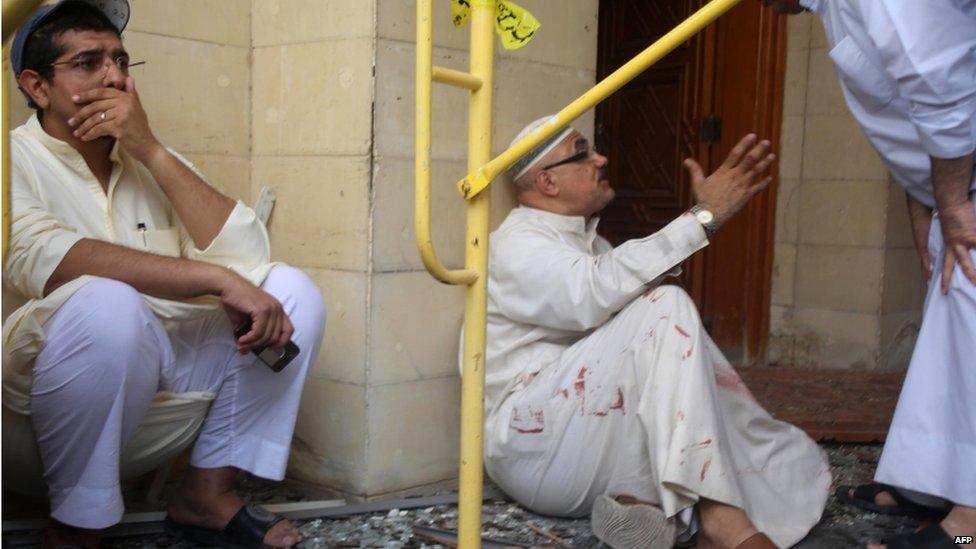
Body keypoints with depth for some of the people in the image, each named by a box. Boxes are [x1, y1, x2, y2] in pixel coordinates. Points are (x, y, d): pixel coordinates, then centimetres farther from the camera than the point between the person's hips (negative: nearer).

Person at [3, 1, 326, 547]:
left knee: (291, 289, -9)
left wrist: (150, 149, -10)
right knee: (107, 304, -34)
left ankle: (208, 492, -4)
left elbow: (245, 256, -3)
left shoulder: (153, 162, 12)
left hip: (166, 359, 6)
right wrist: (217, 280, -30)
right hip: (54, 365, -5)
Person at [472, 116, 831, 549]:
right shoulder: (518, 243, -10)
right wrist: (703, 219, -26)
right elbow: (598, 293, -28)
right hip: (534, 441, -9)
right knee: (665, 309, -26)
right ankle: (718, 513, -32)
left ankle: (645, 502, -23)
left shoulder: (586, 241, 21)